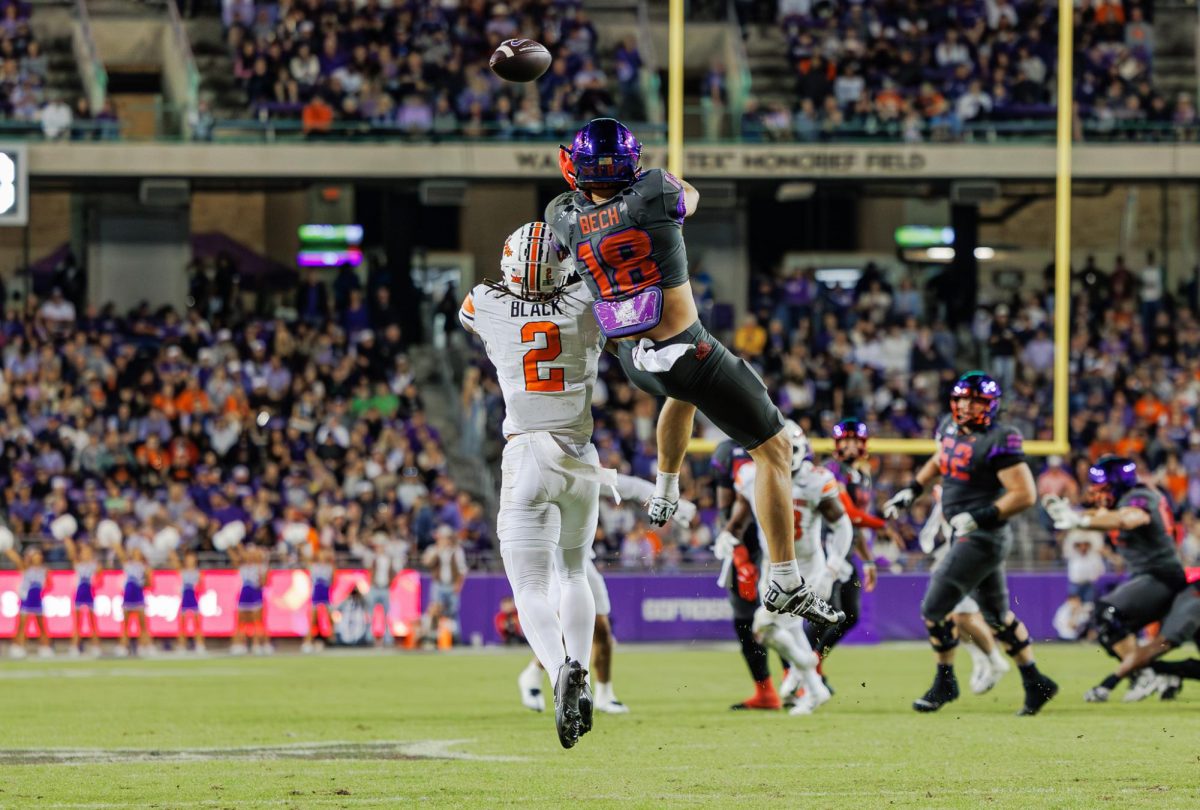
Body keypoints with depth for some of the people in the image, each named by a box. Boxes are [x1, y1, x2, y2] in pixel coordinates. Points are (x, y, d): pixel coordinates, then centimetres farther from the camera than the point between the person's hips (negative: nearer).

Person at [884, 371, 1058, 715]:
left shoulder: (998, 442, -18)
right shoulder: (950, 429, 7)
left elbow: (1025, 494, -21)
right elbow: (939, 461, 30)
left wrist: (980, 518, -25)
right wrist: (911, 491, 22)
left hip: (983, 538, -9)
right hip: (967, 534, 9)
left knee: (935, 607, -6)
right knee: (997, 616, 17)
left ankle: (944, 683, 10)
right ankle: (1035, 683, 26)